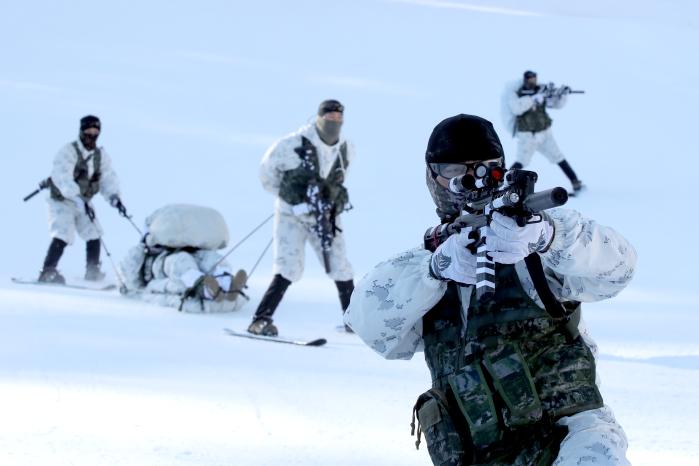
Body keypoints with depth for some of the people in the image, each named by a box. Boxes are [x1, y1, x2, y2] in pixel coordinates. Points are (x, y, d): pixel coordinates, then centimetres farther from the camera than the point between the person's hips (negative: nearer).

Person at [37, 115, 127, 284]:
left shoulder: (101, 155, 1)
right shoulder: (68, 152, -20)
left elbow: (108, 179, -5)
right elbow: (63, 180, -33)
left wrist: (115, 198, -26)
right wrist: (80, 200, -45)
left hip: (83, 203, 6)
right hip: (62, 200, -6)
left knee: (94, 235, 1)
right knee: (63, 235, -21)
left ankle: (92, 273, 14)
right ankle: (47, 273, -22)